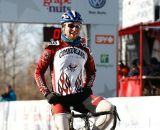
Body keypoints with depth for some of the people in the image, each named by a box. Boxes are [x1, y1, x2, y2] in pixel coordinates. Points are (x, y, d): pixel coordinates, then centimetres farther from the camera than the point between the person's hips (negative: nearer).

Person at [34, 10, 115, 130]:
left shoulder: (84, 50, 11)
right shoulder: (53, 48, 0)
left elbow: (92, 71, 26)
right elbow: (39, 72, 2)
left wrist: (88, 87, 8)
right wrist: (47, 93, -7)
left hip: (80, 96, 3)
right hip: (60, 98, -3)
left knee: (109, 108, -21)